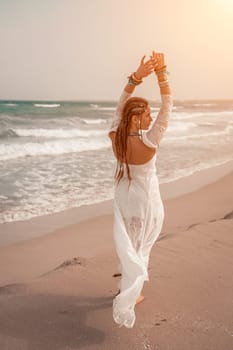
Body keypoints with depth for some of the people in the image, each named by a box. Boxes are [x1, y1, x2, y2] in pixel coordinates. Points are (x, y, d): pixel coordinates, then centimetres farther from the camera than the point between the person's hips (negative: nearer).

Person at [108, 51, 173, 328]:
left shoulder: (115, 137, -15)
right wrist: (161, 73, -27)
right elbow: (167, 107, -25)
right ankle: (128, 297, 13)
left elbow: (120, 105, -8)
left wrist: (137, 76, -17)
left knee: (127, 243, 21)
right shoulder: (148, 142, -28)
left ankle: (130, 286, 39)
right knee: (140, 246, 11)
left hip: (123, 197, 5)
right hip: (145, 201, -5)